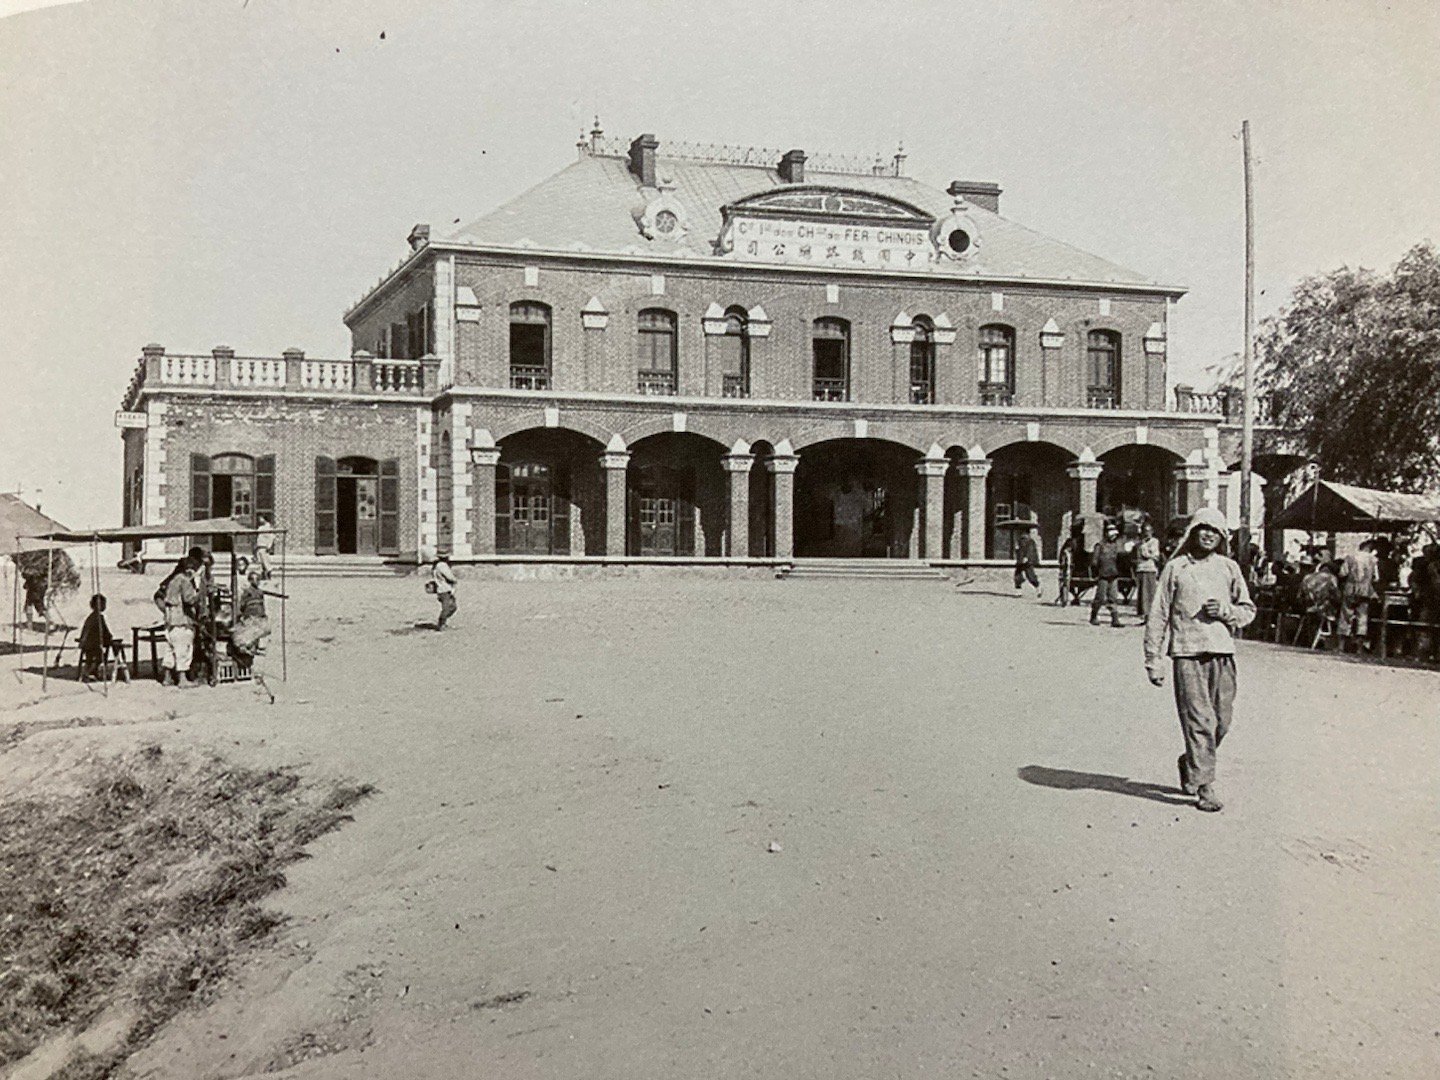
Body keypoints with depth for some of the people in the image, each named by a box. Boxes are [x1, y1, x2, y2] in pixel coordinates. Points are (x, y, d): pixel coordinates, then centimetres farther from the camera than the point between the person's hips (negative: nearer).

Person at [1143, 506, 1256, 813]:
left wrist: (1225, 610, -6)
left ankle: (1190, 763, 32)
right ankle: (1204, 788, -4)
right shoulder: (1175, 568, 2)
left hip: (1223, 652, 4)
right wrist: (1154, 660, -2)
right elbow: (1157, 616, 2)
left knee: (1221, 721, 7)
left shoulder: (1229, 568, 11)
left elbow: (1248, 610, 17)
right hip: (1188, 653, -4)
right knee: (1199, 721, -7)